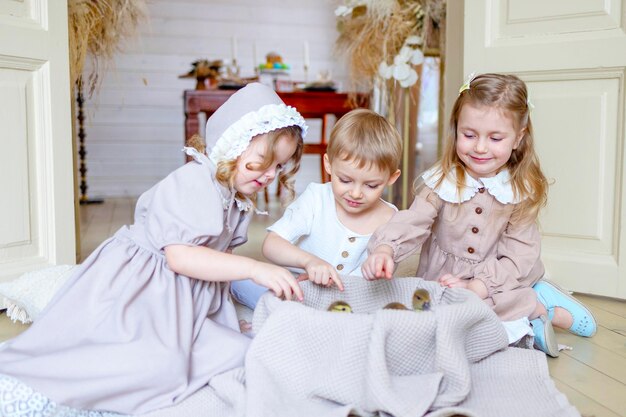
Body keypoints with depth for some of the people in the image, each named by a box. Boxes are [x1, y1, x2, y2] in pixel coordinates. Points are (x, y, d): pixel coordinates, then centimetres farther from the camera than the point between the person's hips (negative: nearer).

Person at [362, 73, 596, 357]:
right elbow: (412, 222, -19)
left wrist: (476, 287, -26)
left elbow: (519, 255, -11)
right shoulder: (442, 181, -9)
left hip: (501, 281, -3)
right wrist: (384, 250, -41)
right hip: (442, 279, 3)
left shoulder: (523, 191, -8)